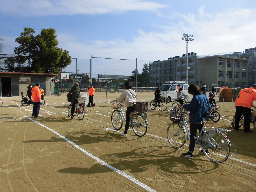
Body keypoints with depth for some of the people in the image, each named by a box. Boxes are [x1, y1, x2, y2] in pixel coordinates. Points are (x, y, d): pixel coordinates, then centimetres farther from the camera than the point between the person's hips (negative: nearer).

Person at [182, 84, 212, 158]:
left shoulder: (196, 97, -18)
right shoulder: (204, 97, 7)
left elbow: (191, 108, -23)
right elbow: (209, 107, 14)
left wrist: (184, 106, -9)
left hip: (195, 119, -8)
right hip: (202, 119, 8)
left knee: (193, 136, -5)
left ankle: (190, 153, -2)